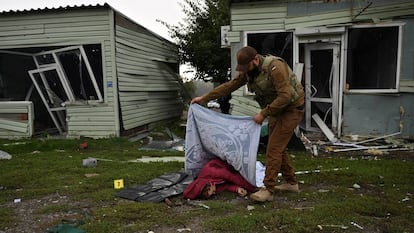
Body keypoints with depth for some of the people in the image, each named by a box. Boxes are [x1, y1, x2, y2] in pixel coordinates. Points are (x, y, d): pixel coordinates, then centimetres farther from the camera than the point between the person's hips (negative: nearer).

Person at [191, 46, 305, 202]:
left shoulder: (275, 67, -26)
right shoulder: (249, 71, 0)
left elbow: (285, 96, -30)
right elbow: (230, 86, 2)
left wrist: (263, 113, -27)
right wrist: (204, 98, 1)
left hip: (291, 109, -9)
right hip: (276, 109, 9)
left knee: (274, 148, -13)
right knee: (278, 147, 14)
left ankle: (268, 190, -7)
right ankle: (291, 183, 28)